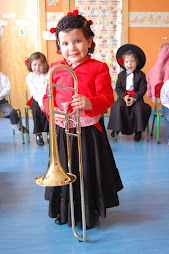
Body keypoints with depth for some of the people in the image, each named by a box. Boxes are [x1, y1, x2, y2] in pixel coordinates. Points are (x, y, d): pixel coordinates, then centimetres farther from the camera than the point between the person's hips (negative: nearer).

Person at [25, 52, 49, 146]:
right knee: (37, 110, -27)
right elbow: (34, 92, -5)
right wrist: (40, 103, -17)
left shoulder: (48, 75, -2)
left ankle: (49, 132, -14)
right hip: (36, 99, 1)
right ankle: (38, 134, -18)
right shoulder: (29, 77, 2)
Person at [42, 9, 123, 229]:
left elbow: (107, 98, -12)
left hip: (89, 131, -3)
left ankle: (91, 211, 35)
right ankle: (65, 211, 40)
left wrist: (90, 102, -33)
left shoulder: (98, 68, -6)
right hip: (62, 131, 4)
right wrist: (52, 110, -13)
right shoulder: (55, 68, 5)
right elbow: (48, 97, 8)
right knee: (65, 171, 17)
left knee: (90, 172, 10)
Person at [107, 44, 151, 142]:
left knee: (139, 107, -30)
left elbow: (143, 89, -5)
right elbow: (118, 88, 3)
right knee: (118, 106, -27)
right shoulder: (121, 75, 6)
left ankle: (138, 130, -11)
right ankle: (117, 127, -7)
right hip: (124, 96, 2)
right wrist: (124, 96, -16)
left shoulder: (141, 74, 0)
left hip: (136, 96, -1)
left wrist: (134, 98, -19)